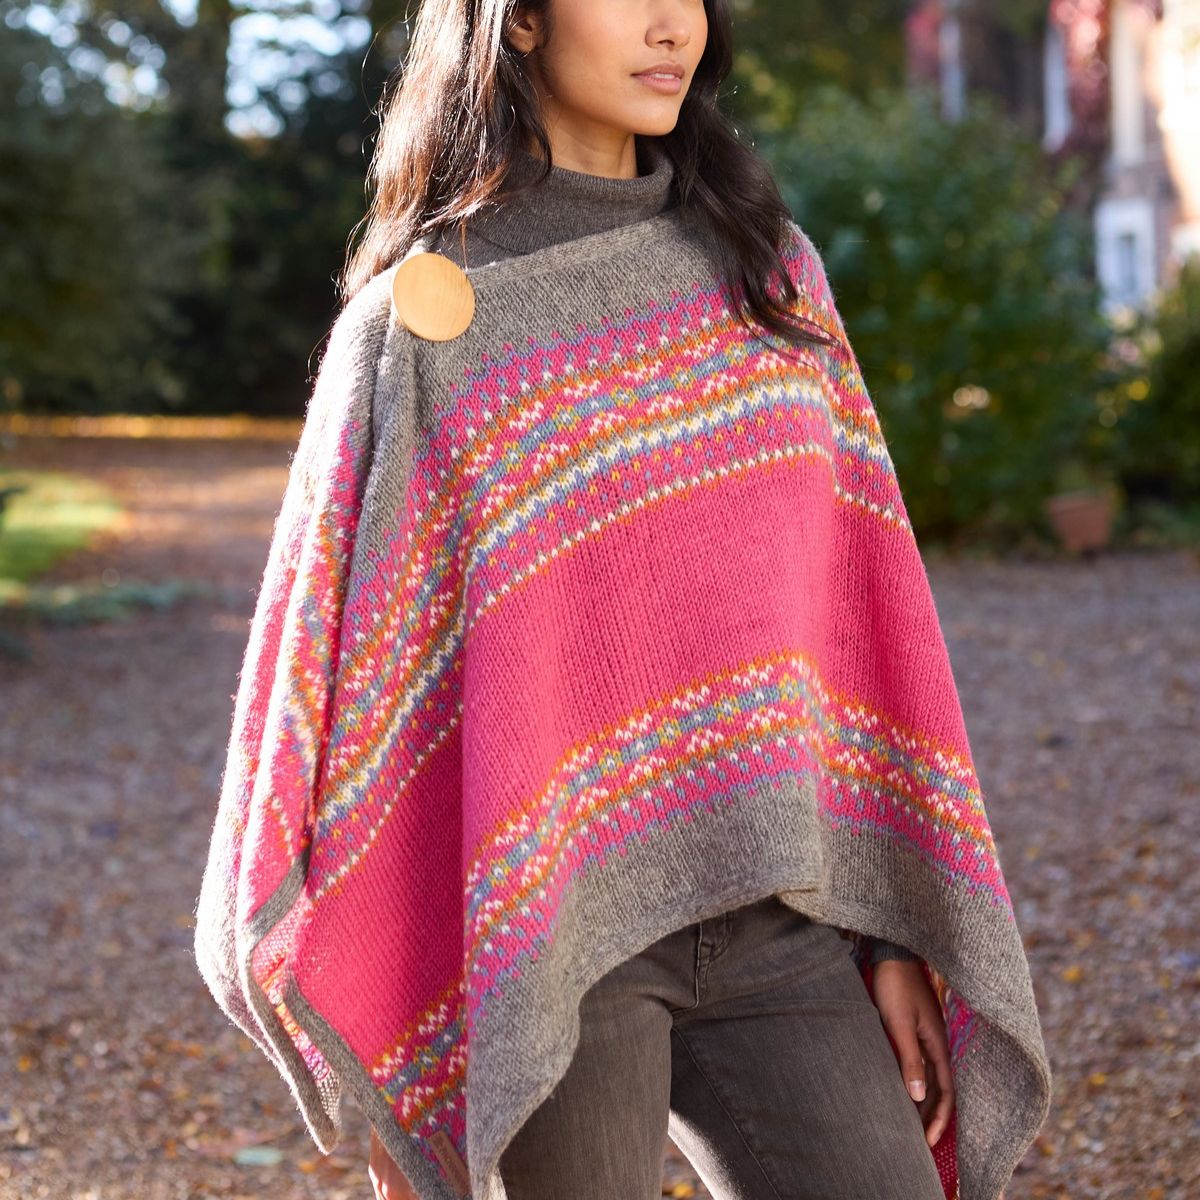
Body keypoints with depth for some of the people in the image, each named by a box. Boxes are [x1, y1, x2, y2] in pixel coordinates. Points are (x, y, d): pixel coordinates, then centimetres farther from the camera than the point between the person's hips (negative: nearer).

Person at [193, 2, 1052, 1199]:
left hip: (768, 912, 4)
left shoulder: (764, 268, 11)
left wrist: (896, 933, 5)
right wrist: (395, 1092, -6)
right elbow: (346, 673, -3)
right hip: (547, 924, -4)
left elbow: (852, 607, 10)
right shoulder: (420, 318, -2)